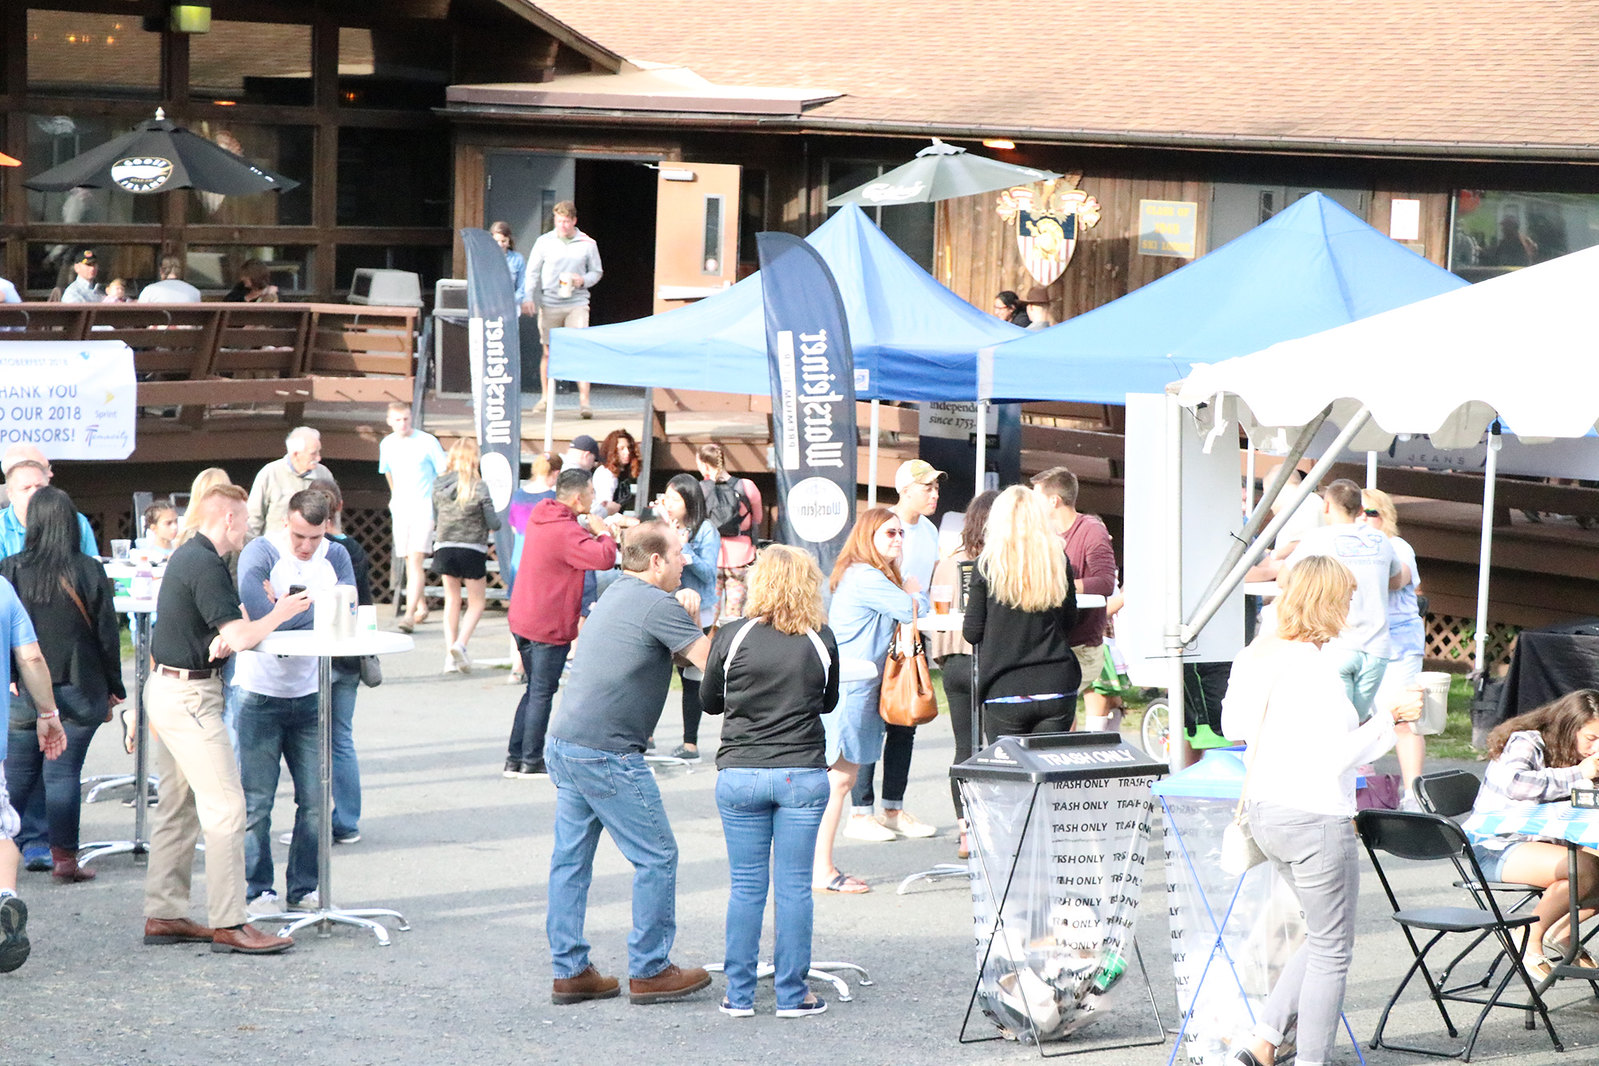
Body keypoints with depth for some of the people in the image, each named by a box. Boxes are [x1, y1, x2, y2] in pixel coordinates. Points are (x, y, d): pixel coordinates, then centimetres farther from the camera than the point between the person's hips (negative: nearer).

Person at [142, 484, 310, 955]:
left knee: (178, 806, 13)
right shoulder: (206, 566, -18)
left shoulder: (187, 555, 14)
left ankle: (163, 914, 16)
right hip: (189, 696, -11)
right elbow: (240, 637, -23)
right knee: (225, 806, -10)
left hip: (167, 688, 11)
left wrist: (223, 637, -6)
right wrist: (280, 613, -7)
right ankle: (229, 923, -10)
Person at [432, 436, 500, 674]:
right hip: (472, 549, -3)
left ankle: (450, 655, 10)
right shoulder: (479, 488, -14)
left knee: (452, 600, 16)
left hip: (444, 547, 4)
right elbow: (493, 524, -10)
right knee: (477, 602, 11)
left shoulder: (439, 485, -3)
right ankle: (461, 643, -10)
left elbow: (435, 516, 9)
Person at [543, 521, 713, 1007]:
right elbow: (716, 665, -12)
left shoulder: (615, 595, 17)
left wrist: (684, 615, 6)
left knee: (570, 858, 11)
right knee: (657, 858, 2)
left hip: (563, 743, 9)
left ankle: (569, 971, 14)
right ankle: (649, 971, 7)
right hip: (606, 755, -9)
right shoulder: (658, 605, -11)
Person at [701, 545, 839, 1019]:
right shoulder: (822, 641, -2)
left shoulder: (731, 638, -6)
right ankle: (792, 993, 8)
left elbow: (710, 703, 7)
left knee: (745, 887, 7)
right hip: (803, 775, 0)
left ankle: (739, 993, 10)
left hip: (740, 775, 0)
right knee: (794, 886, 5)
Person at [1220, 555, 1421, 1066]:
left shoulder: (1258, 655, 4)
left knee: (1324, 939, 21)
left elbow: (1233, 726, 16)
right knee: (1331, 950, 6)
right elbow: (1338, 756, -21)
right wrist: (1388, 718, -10)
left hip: (1265, 810, 9)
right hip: (1315, 815, -9)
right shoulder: (1318, 665, -20)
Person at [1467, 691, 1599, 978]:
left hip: (1538, 842, 9)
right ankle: (1531, 938, -10)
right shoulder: (1525, 744, -13)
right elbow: (1513, 784, -34)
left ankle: (1560, 934, 8)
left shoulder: (1568, 754, 11)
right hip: (1493, 848, -9)